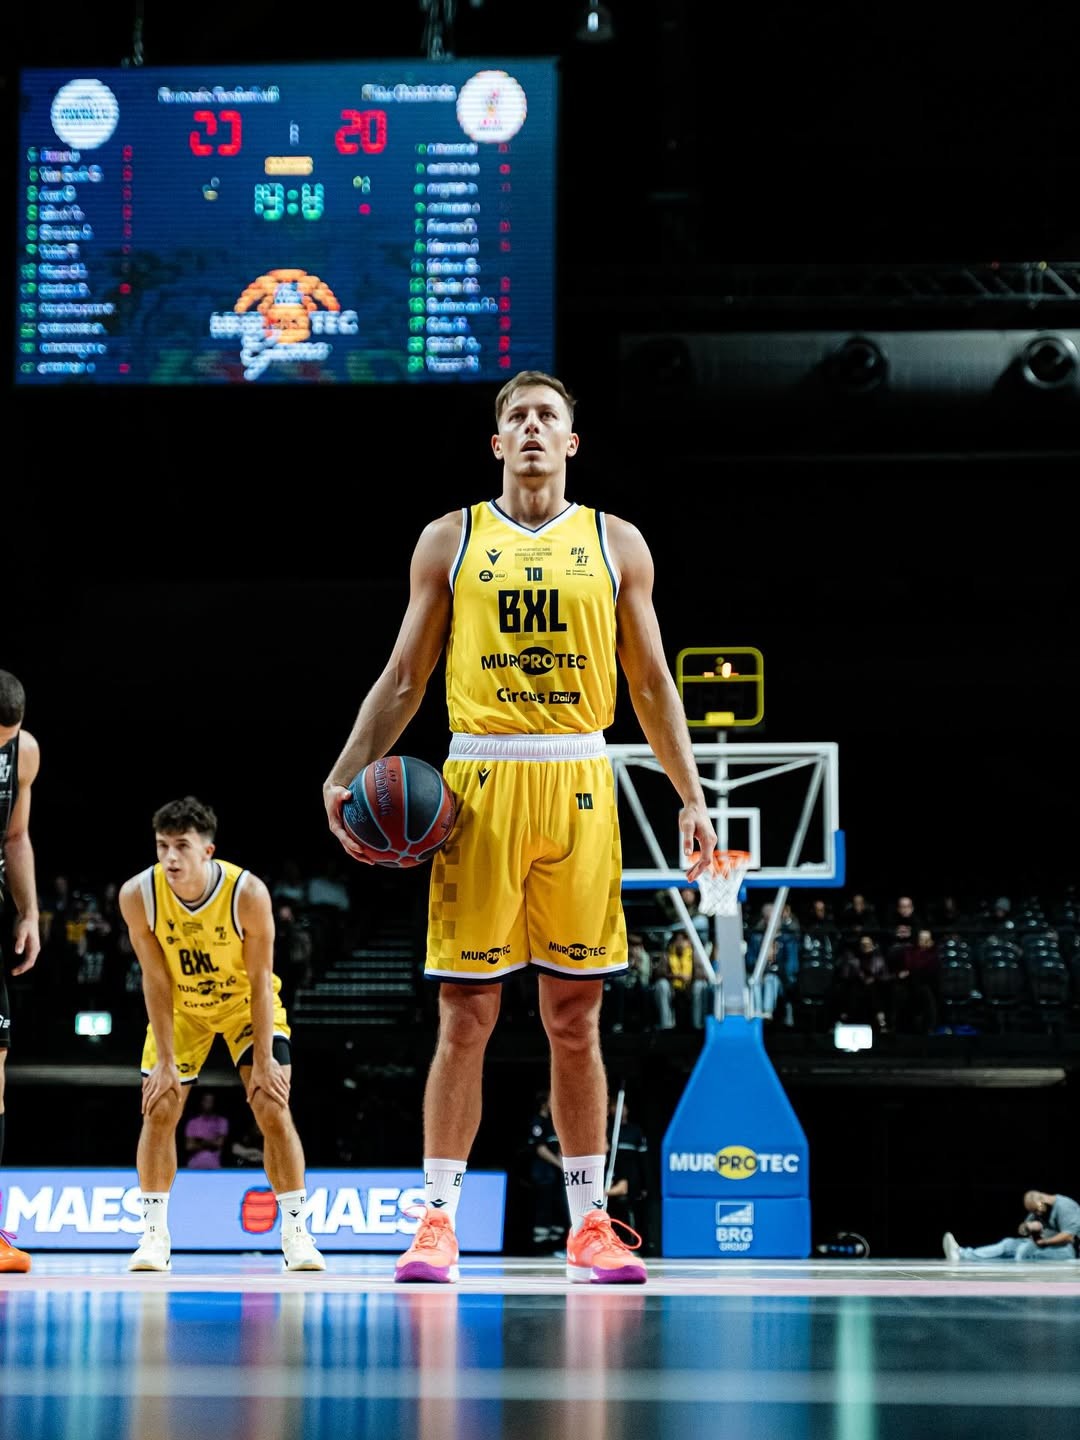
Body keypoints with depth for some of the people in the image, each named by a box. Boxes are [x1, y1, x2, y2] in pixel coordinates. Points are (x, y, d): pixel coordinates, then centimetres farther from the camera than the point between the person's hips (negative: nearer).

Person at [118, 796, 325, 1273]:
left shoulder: (248, 893, -31)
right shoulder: (138, 894, -26)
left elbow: (261, 981, -23)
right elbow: (156, 979, -18)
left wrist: (264, 1060, -22)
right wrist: (165, 1062, -17)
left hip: (245, 1002, -2)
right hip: (180, 1007, 2)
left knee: (273, 1109, -11)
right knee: (159, 1111, -5)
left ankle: (296, 1233, -2)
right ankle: (154, 1235, 8)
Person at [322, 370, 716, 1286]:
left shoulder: (616, 544, 11)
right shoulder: (450, 539, 9)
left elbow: (652, 685, 12)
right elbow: (403, 679, 10)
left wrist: (691, 796, 3)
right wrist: (347, 775, -2)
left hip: (578, 784, 1)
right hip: (479, 780, -1)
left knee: (576, 1017, 4)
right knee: (466, 1014, -2)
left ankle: (589, 1222, 11)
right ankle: (438, 1219, 5)